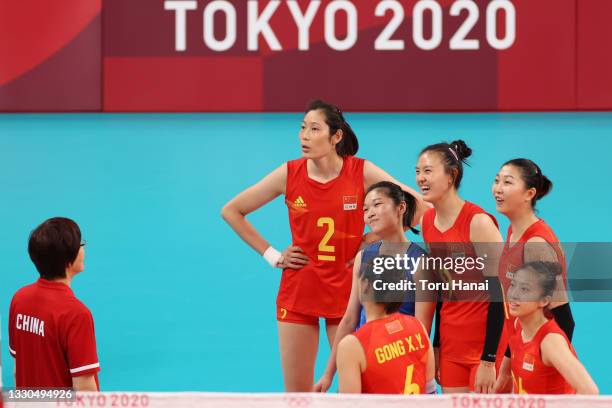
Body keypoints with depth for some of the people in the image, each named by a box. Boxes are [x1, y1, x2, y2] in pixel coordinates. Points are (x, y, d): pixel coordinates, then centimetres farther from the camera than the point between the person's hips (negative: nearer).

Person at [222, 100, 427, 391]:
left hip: (346, 290, -1)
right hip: (298, 291, 1)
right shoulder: (289, 174, -5)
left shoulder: (362, 172, -8)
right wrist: (271, 255, 1)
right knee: (296, 391, 4)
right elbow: (231, 211, 5)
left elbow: (417, 205, -1)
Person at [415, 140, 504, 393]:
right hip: (451, 339, 7)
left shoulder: (478, 222, -16)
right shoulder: (427, 221, 5)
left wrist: (489, 360, -20)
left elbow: (498, 292, -18)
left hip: (486, 338, -7)